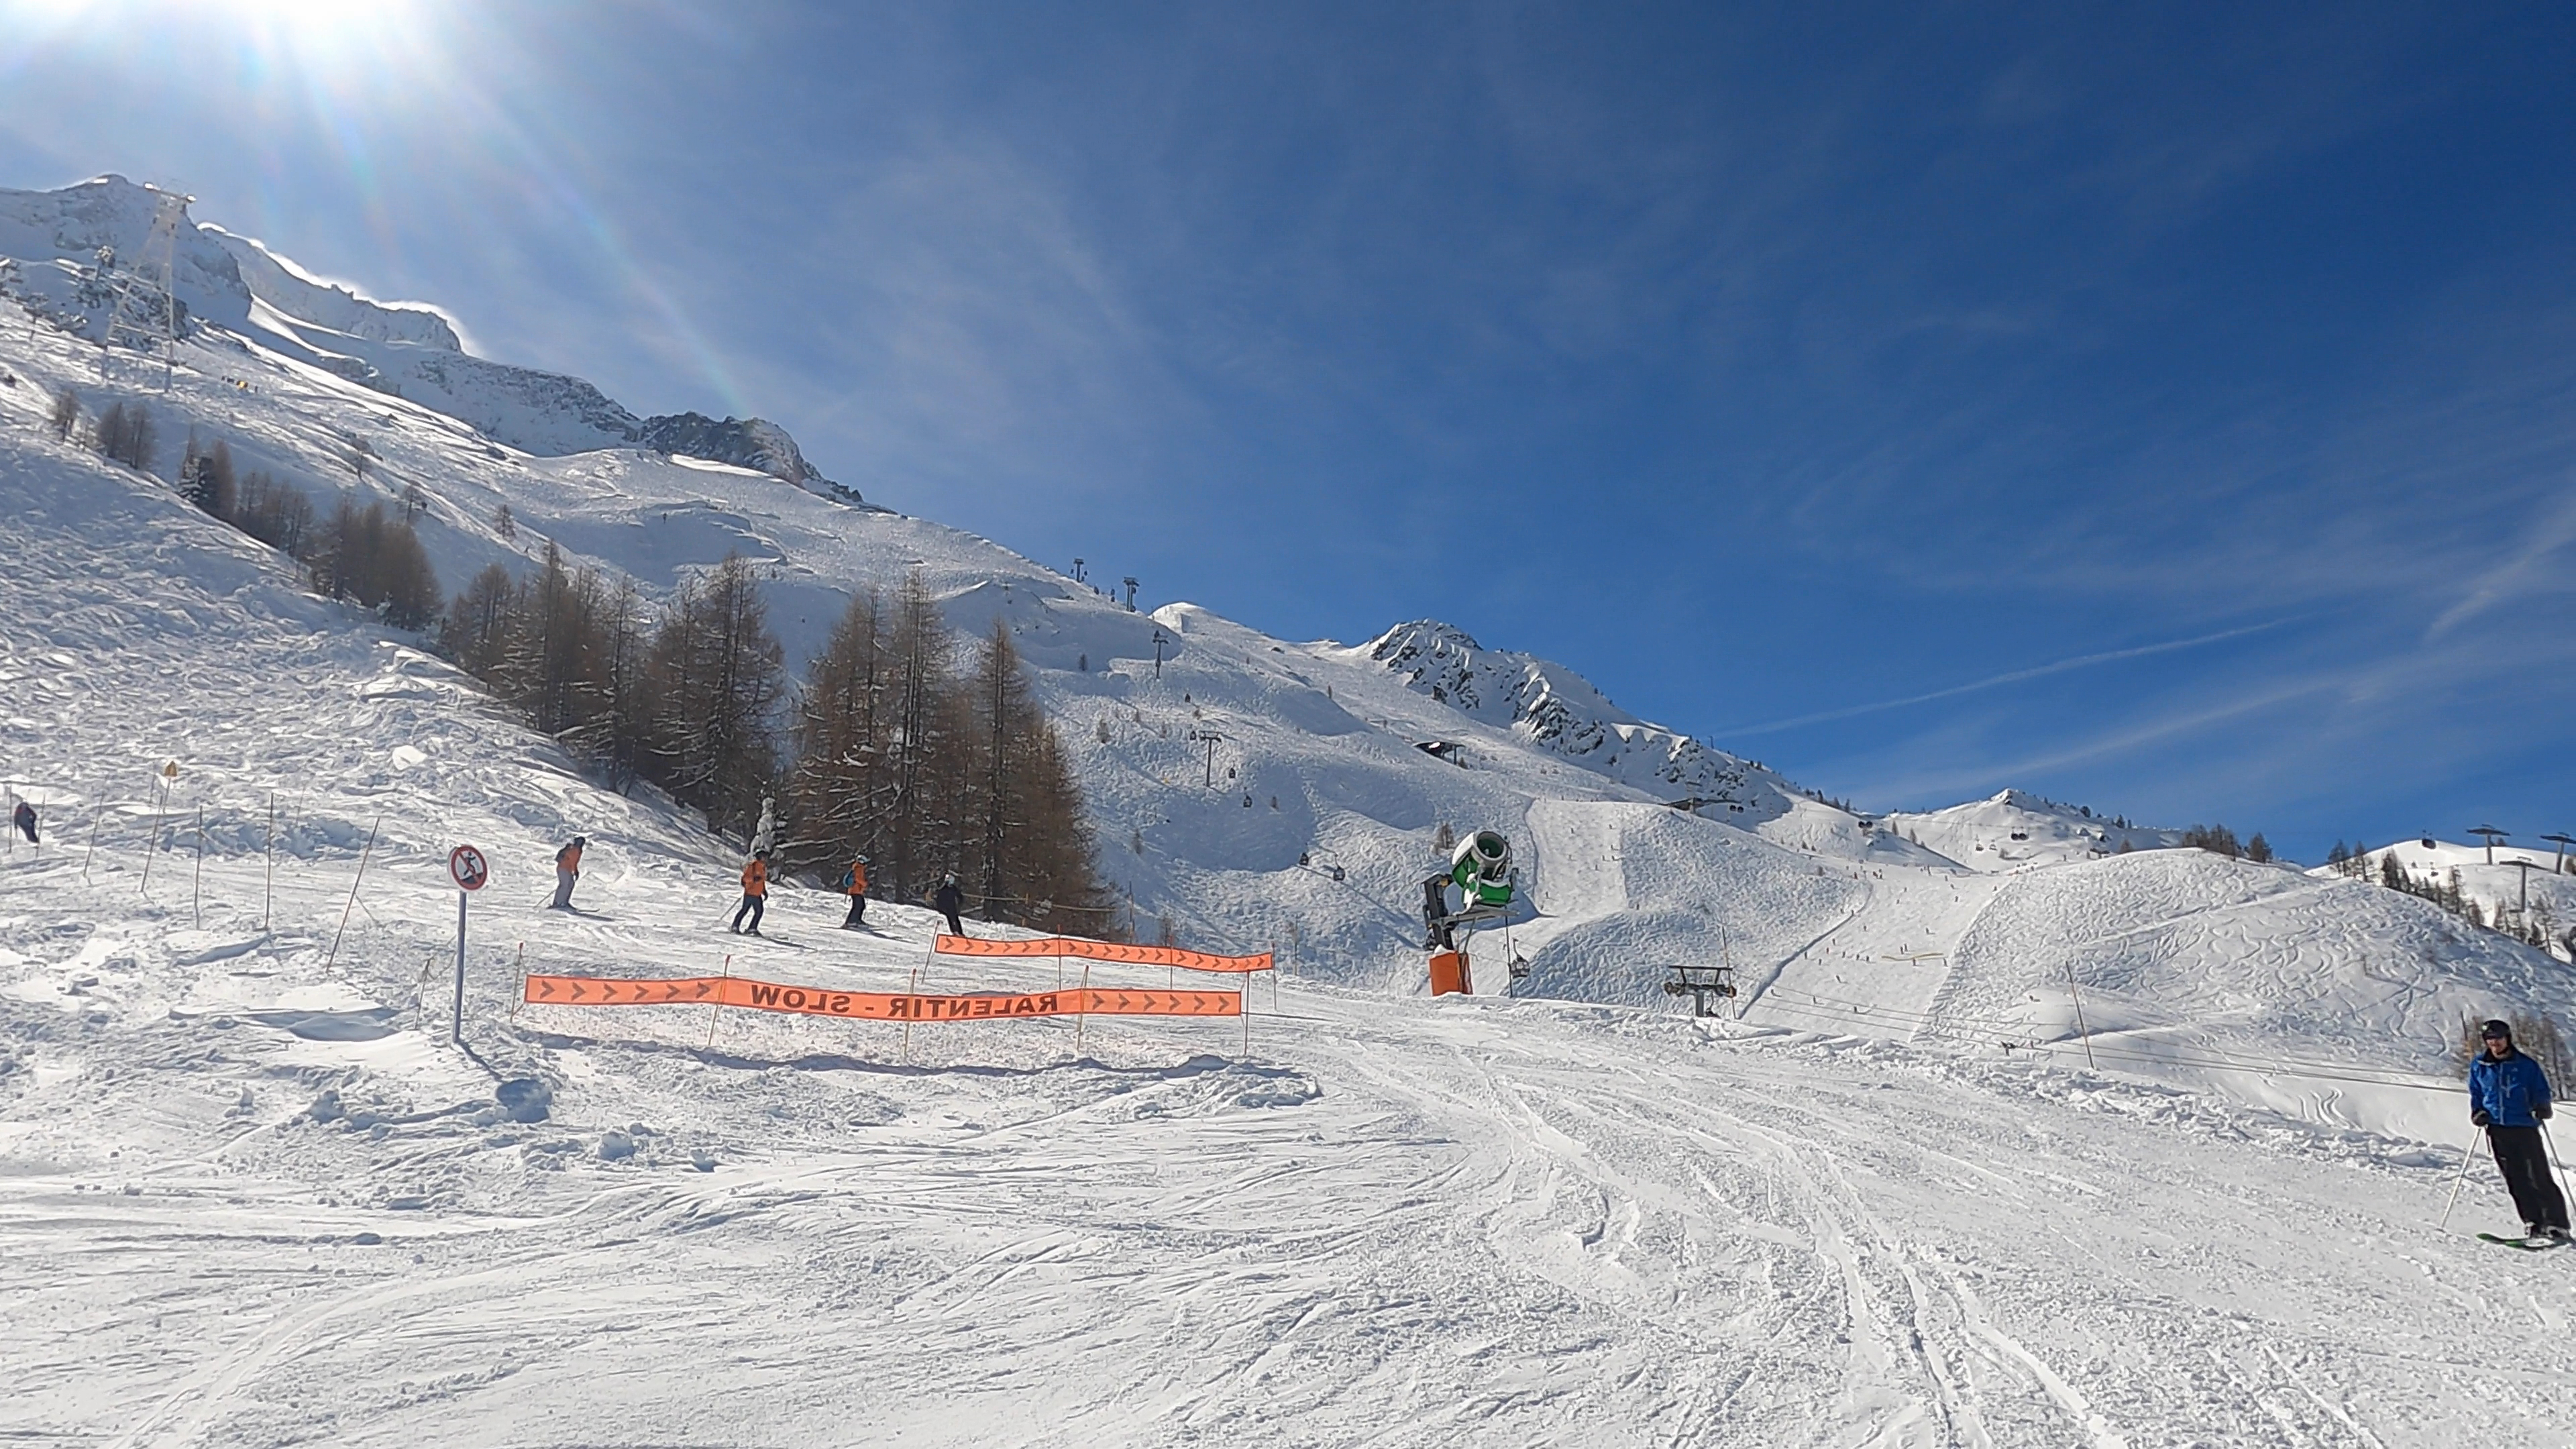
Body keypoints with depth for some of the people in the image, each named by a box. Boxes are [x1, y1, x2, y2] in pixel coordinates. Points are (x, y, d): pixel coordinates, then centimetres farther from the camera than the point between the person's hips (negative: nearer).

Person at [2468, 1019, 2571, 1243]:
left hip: (2525, 1127, -3)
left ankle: (2556, 1224, 0)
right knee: (2516, 1181, 3)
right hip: (2497, 1130, 3)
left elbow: (2541, 1090, 6)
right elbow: (2475, 1094, 20)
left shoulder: (2526, 1065, 2)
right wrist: (2477, 1113, 4)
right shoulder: (2479, 1067, 10)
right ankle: (2533, 1223, 9)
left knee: (2540, 1178, -6)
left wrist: (2542, 1108, -13)